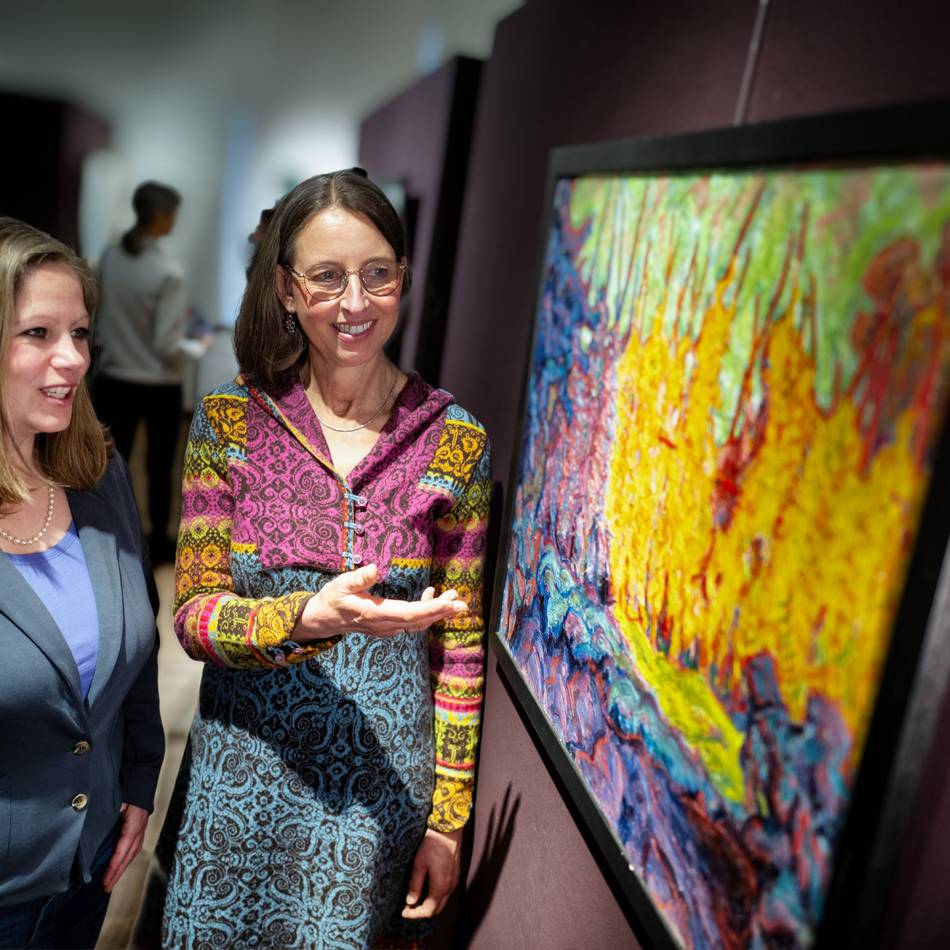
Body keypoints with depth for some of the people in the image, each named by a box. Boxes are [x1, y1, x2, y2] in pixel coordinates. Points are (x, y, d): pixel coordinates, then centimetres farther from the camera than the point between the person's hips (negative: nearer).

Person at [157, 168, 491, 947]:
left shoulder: (457, 442, -6)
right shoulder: (228, 424, -5)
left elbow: (460, 647, -2)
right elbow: (193, 615, -8)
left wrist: (448, 819, -1)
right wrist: (314, 618, -28)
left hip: (380, 781, 0)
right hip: (242, 770, 1)